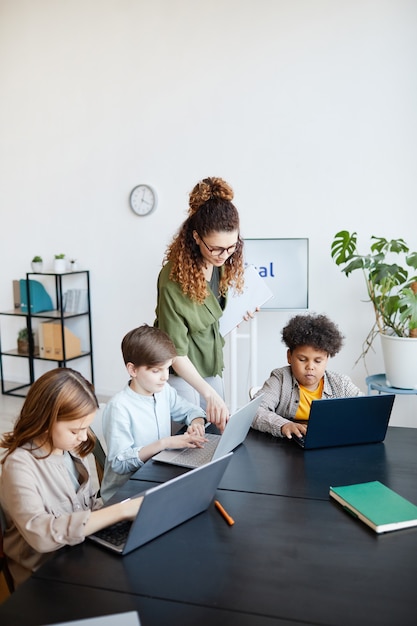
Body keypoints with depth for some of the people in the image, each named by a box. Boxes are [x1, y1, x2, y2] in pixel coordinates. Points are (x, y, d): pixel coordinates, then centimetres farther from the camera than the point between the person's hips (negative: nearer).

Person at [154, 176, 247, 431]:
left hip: (210, 364, 7)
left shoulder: (223, 263, -8)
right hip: (181, 369, -6)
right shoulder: (174, 277, -27)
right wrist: (209, 393, -32)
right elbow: (176, 352, -25)